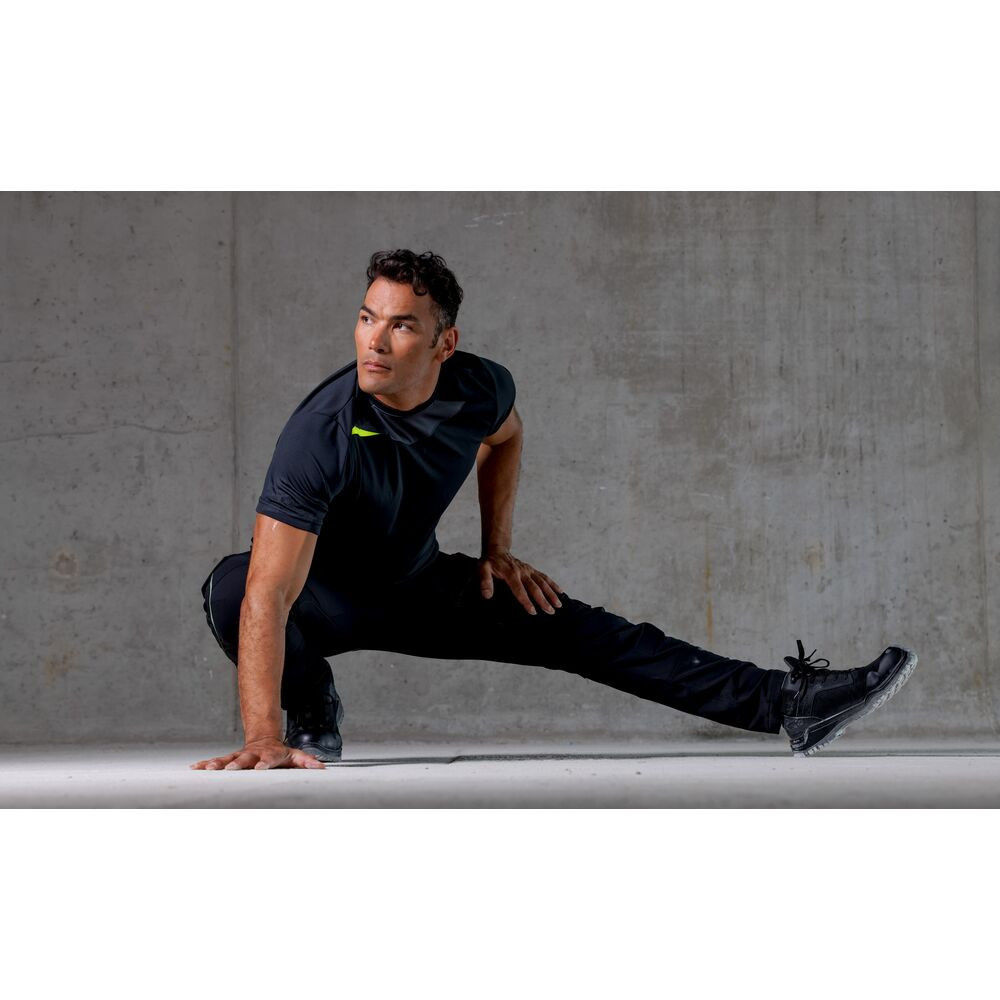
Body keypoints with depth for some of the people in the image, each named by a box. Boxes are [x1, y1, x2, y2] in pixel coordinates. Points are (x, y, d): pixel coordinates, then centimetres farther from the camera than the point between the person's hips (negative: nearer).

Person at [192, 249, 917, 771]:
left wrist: (497, 551, 7)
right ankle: (313, 717, -9)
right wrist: (263, 740, -52)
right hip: (325, 595, -4)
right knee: (227, 588, -37)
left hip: (419, 583, 4)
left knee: (589, 634, -6)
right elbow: (266, 598, -43)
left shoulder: (480, 388, -19)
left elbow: (505, 436, 12)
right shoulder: (322, 434, -37)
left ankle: (789, 703, -4)